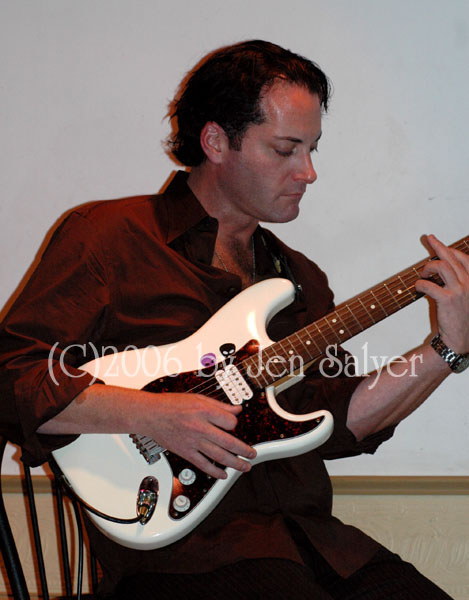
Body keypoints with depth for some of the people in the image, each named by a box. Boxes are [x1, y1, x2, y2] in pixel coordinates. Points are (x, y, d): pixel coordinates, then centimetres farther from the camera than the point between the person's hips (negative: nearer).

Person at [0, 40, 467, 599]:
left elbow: (334, 423, 9)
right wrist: (152, 415, -17)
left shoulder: (300, 278, 20)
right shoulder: (108, 237, 0)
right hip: (180, 548, -6)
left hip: (308, 534, 6)